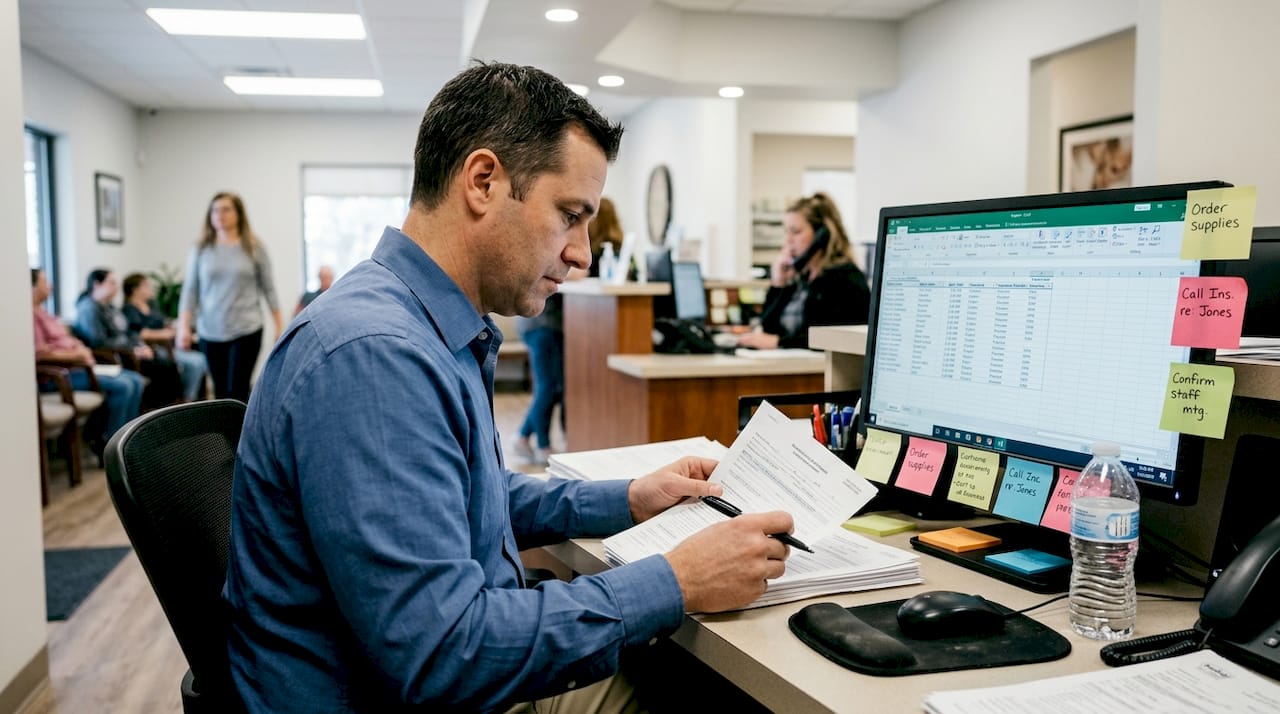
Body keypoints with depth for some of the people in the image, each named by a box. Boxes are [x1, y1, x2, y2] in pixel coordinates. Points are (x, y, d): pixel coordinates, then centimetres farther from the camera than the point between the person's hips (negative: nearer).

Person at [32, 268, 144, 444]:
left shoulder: (41, 312, 20)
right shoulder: (30, 315, -13)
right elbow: (40, 353, -23)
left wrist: (81, 350, 3)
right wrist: (75, 354, -15)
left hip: (73, 365, 11)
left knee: (135, 380, 2)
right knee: (122, 385, -22)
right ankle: (107, 441, -9)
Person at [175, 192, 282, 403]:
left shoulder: (254, 248, 1)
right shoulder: (201, 249, 4)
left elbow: (268, 288, 4)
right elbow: (190, 290, 5)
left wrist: (279, 326, 2)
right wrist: (184, 326, -4)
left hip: (247, 330, -2)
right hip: (210, 332, 3)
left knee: (237, 392, -8)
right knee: (220, 392, 8)